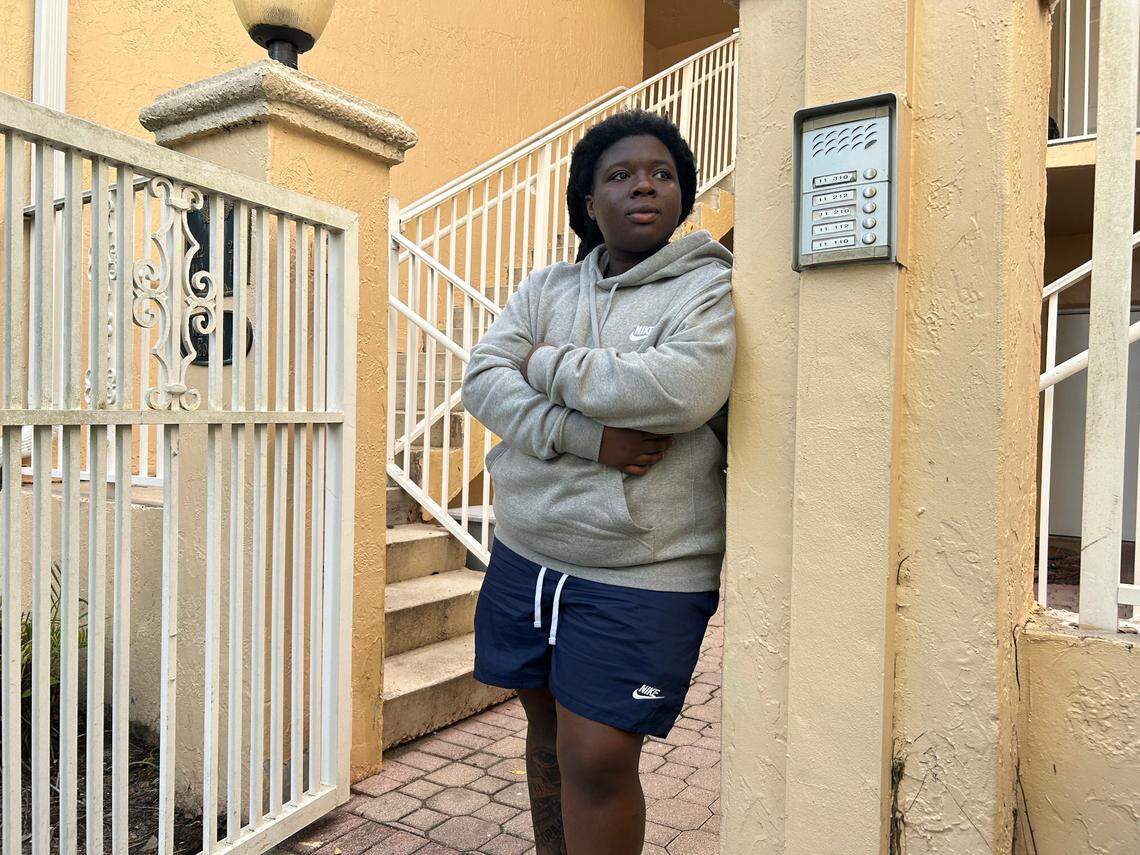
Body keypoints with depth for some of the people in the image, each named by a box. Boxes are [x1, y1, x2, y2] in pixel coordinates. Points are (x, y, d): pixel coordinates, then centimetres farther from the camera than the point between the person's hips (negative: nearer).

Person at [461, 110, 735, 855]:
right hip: (526, 554, 5)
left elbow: (683, 388, -25)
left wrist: (549, 364, -12)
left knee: (597, 759, -2)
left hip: (642, 575, -5)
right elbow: (483, 380, -4)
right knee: (548, 731, 19)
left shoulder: (709, 286, -6)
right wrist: (587, 437, -20)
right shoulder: (547, 288, 8)